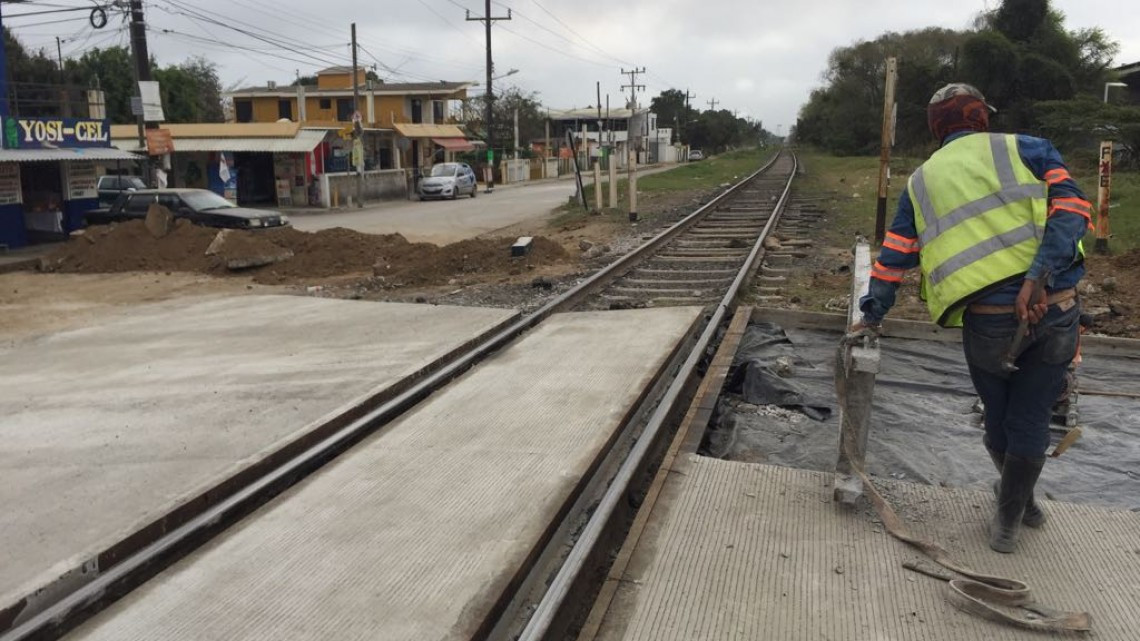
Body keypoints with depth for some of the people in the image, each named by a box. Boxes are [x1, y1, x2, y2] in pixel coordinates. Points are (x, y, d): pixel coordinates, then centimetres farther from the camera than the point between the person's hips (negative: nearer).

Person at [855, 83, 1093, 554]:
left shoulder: (921, 180, 13)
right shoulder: (1027, 149, 9)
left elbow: (894, 257, 12)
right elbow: (1071, 207, -7)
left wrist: (872, 317, 19)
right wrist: (1037, 277, -17)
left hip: (987, 319, 0)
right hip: (1056, 306, 0)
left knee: (998, 416, 23)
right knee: (1030, 419, 14)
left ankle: (1021, 499, 44)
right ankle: (1008, 521, 26)